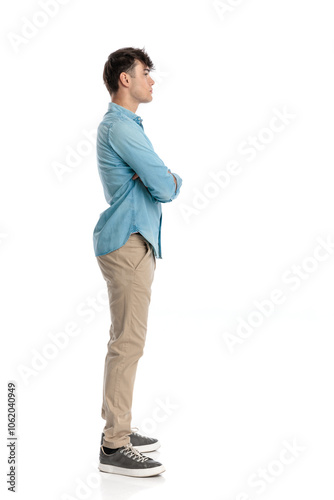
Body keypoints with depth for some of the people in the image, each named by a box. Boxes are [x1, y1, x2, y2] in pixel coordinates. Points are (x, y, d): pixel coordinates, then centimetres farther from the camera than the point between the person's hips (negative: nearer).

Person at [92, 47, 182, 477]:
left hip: (135, 241, 11)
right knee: (128, 341, -10)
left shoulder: (125, 125, 21)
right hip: (128, 243, -11)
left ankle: (117, 429, 24)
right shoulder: (120, 126, -13)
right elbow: (164, 187, -19)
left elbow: (160, 180, 17)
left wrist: (166, 180, -6)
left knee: (125, 338, 14)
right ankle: (114, 447, -6)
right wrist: (172, 182, 4)